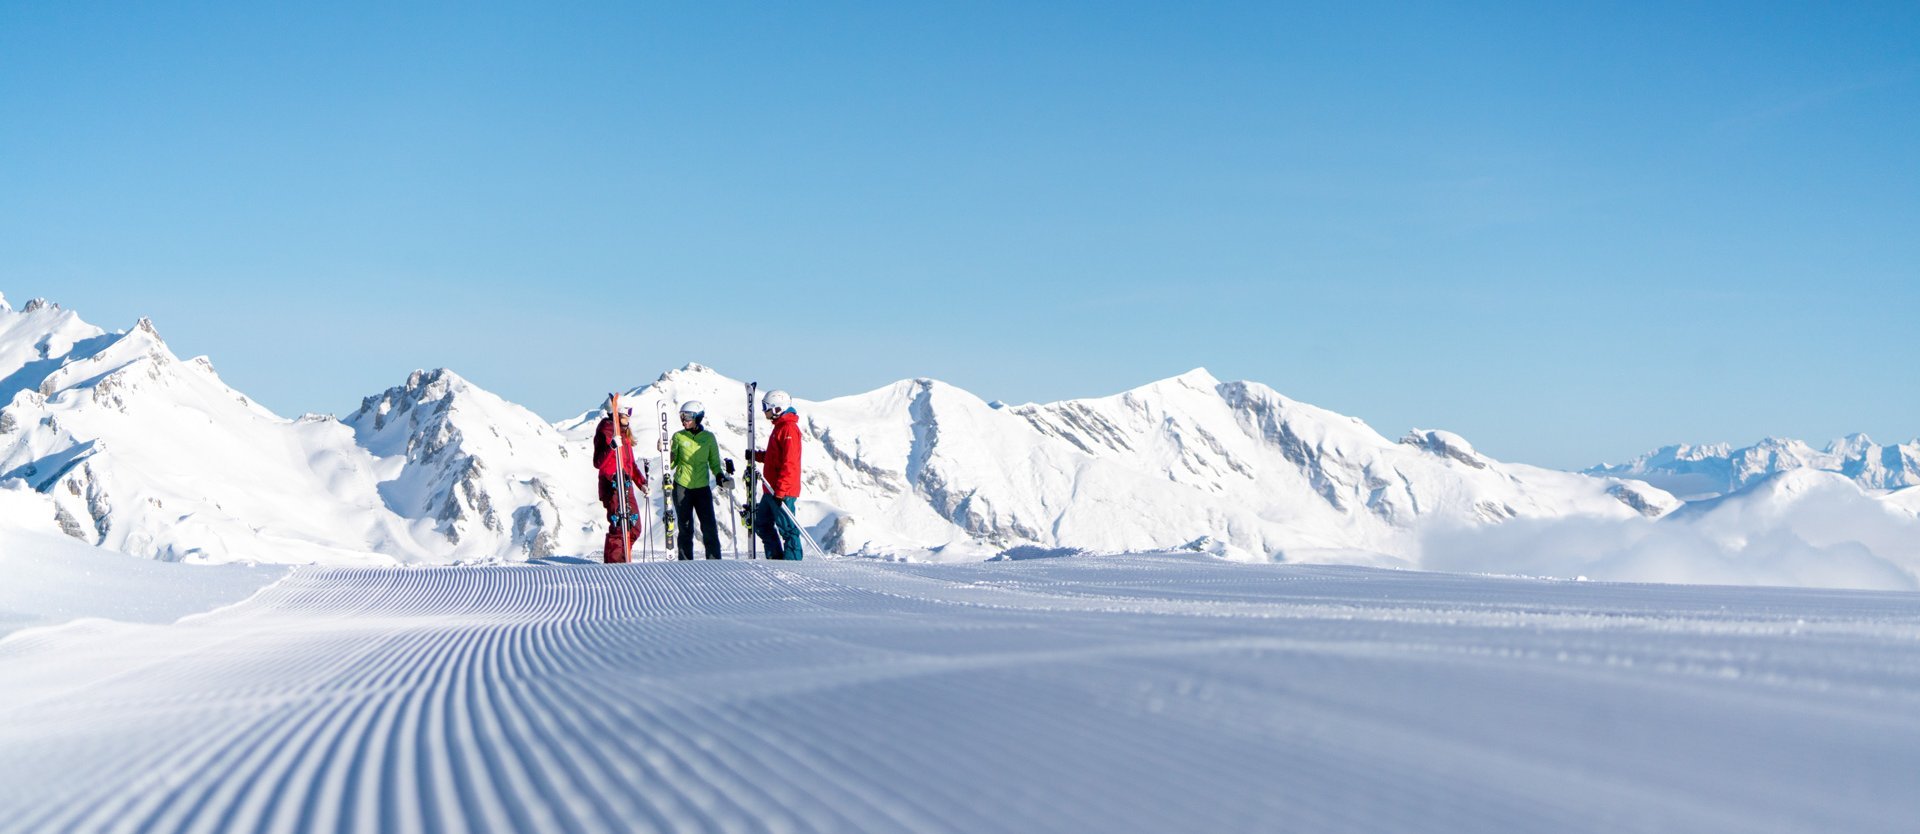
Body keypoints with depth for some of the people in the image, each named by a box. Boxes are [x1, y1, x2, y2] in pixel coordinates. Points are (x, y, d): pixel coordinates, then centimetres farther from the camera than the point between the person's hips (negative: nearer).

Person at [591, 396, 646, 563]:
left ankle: (622, 561, 20)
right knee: (618, 527, -11)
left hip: (626, 485, 9)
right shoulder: (606, 431, -9)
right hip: (612, 485, -9)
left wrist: (641, 482, 22)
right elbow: (598, 463, -18)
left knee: (634, 527, 10)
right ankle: (613, 565, -6)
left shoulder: (624, 433, 19)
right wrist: (612, 447, -31)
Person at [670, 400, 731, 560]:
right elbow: (672, 463, 4)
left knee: (710, 529, -6)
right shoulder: (678, 437, 2)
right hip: (682, 487, 0)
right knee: (686, 529, 4)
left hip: (702, 488, 0)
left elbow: (714, 463, 10)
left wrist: (721, 477, -7)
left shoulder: (708, 437, 3)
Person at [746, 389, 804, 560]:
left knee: (786, 528, -7)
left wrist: (780, 490, -25)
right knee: (762, 524, 14)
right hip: (772, 489, 11)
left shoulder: (789, 428, -14)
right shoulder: (780, 427, 18)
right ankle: (776, 559, 19)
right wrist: (756, 456, 12)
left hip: (782, 492, -11)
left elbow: (789, 462, -21)